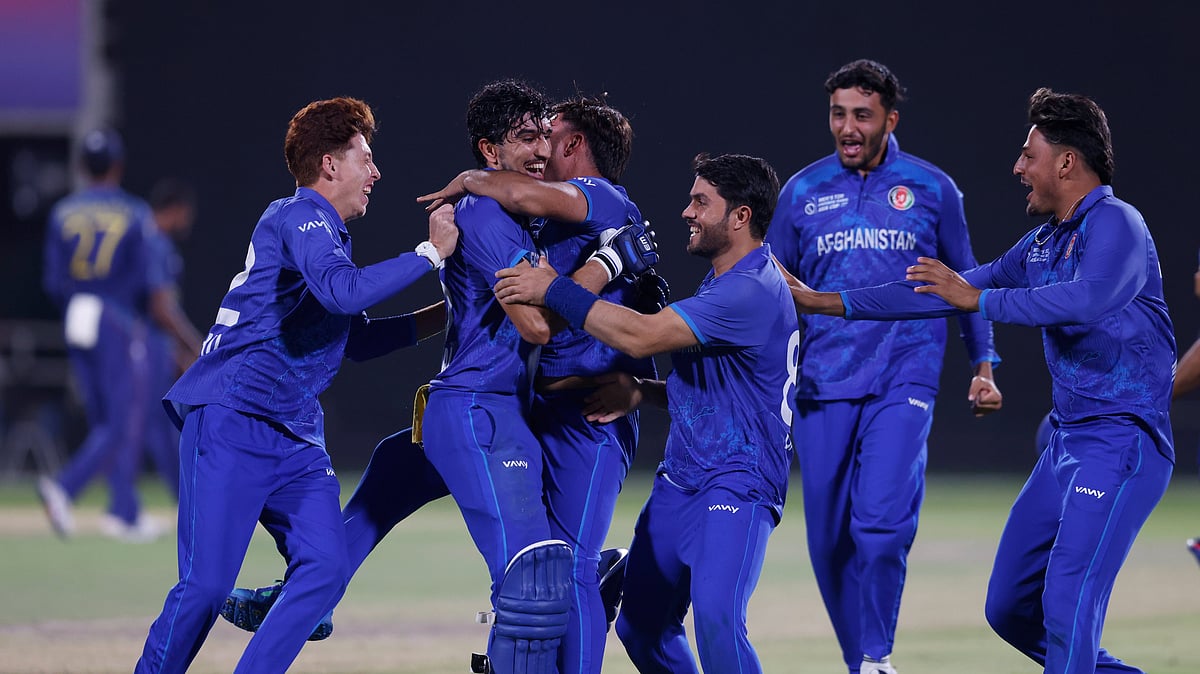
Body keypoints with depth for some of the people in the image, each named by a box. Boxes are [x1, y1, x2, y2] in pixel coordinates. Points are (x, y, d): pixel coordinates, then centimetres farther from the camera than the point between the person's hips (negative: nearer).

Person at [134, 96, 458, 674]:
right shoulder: (300, 216, -6)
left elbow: (356, 339, 33)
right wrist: (430, 253, -17)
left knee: (323, 571, -7)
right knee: (207, 582, -14)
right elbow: (344, 292, -25)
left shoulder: (325, 230, 24)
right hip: (231, 422, -9)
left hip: (294, 436, 9)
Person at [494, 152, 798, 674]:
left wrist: (555, 291, -16)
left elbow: (641, 336, -24)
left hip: (737, 486, -10)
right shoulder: (722, 284, 16)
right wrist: (642, 392, 6)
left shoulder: (752, 292, -19)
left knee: (715, 616, -29)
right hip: (679, 481, 10)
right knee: (640, 627, 14)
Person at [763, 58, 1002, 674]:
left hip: (903, 380, -2)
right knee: (829, 539, 3)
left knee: (882, 522, -19)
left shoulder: (932, 189, 5)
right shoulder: (802, 192, 7)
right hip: (821, 387, 2)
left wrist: (983, 365, 12)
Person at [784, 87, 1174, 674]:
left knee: (1067, 605, -19)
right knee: (1009, 609, 11)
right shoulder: (1042, 244, 16)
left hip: (1120, 442, -10)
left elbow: (1087, 300, -32)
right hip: (1068, 442, 10)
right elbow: (949, 289, 20)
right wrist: (831, 304, 19)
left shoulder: (1114, 224, -13)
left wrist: (979, 299, -24)